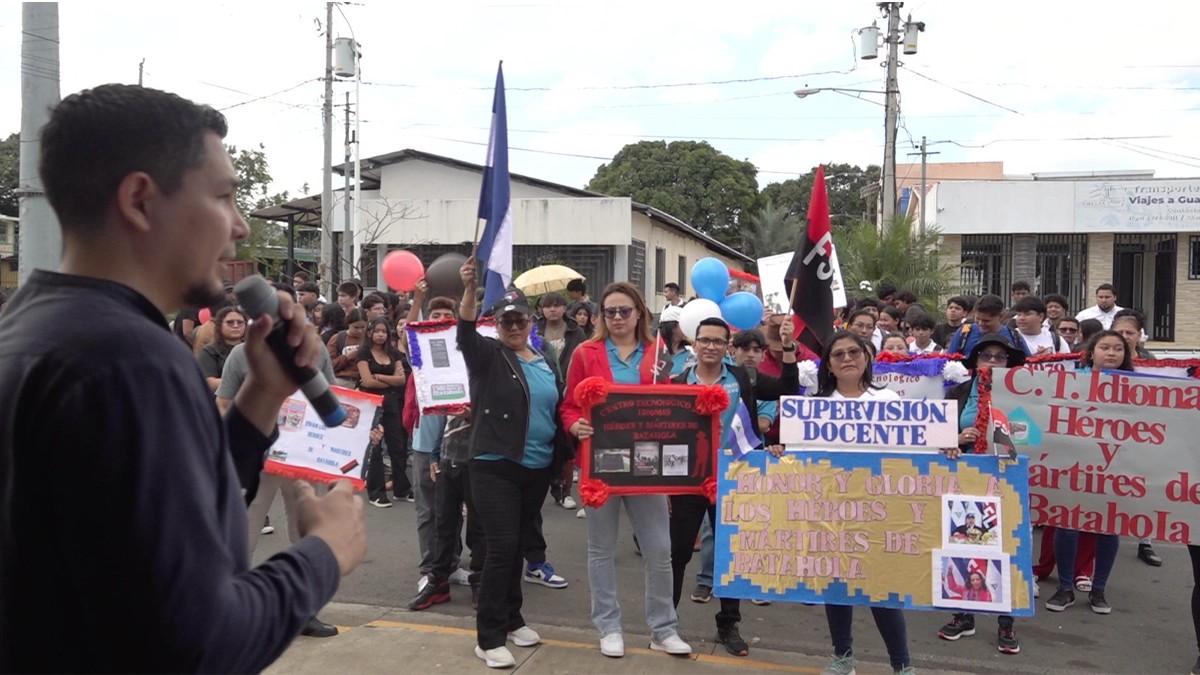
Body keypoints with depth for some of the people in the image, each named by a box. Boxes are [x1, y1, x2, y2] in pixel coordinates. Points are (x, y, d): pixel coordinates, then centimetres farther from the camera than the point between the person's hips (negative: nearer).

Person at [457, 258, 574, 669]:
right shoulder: (488, 356, -4)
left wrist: (567, 454, 7)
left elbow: (559, 414, 16)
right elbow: (466, 332, -24)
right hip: (495, 467, -5)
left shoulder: (548, 365, 10)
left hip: (538, 469, 5)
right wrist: (470, 290, -39)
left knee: (517, 546, 16)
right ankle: (488, 637, 1)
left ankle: (511, 620, 30)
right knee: (502, 546, -9)